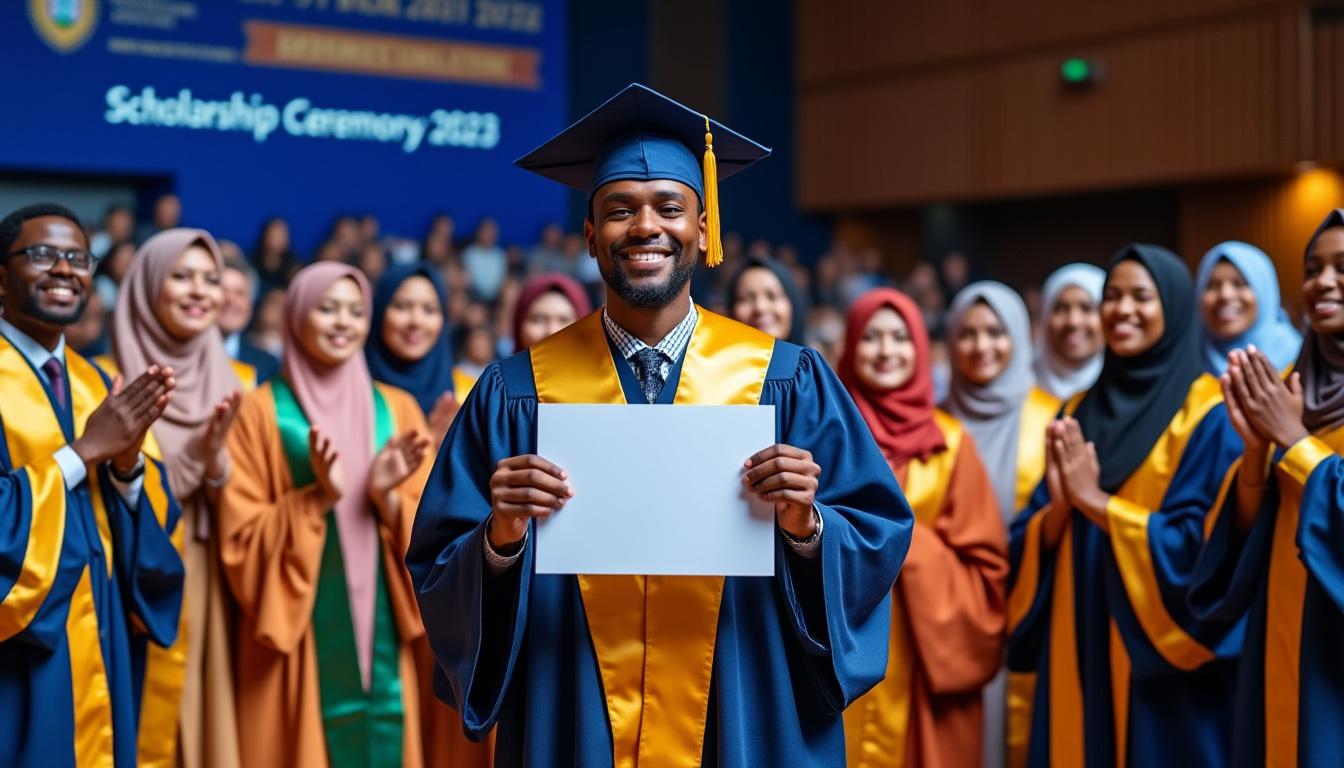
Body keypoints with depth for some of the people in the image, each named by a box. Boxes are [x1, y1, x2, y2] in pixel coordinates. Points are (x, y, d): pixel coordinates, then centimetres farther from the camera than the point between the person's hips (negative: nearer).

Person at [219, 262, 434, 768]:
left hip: (380, 636, 3)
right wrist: (319, 497, -19)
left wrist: (386, 496, -14)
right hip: (296, 635, -3)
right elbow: (242, 537, -7)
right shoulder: (261, 412, -1)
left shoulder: (397, 410, 9)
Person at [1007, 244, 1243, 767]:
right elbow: (1027, 542, 10)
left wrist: (1097, 502, -16)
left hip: (1164, 664, -5)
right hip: (1079, 653, 5)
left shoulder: (1208, 416, -4)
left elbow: (1201, 544, -15)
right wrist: (1058, 506, -11)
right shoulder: (1079, 413, 13)